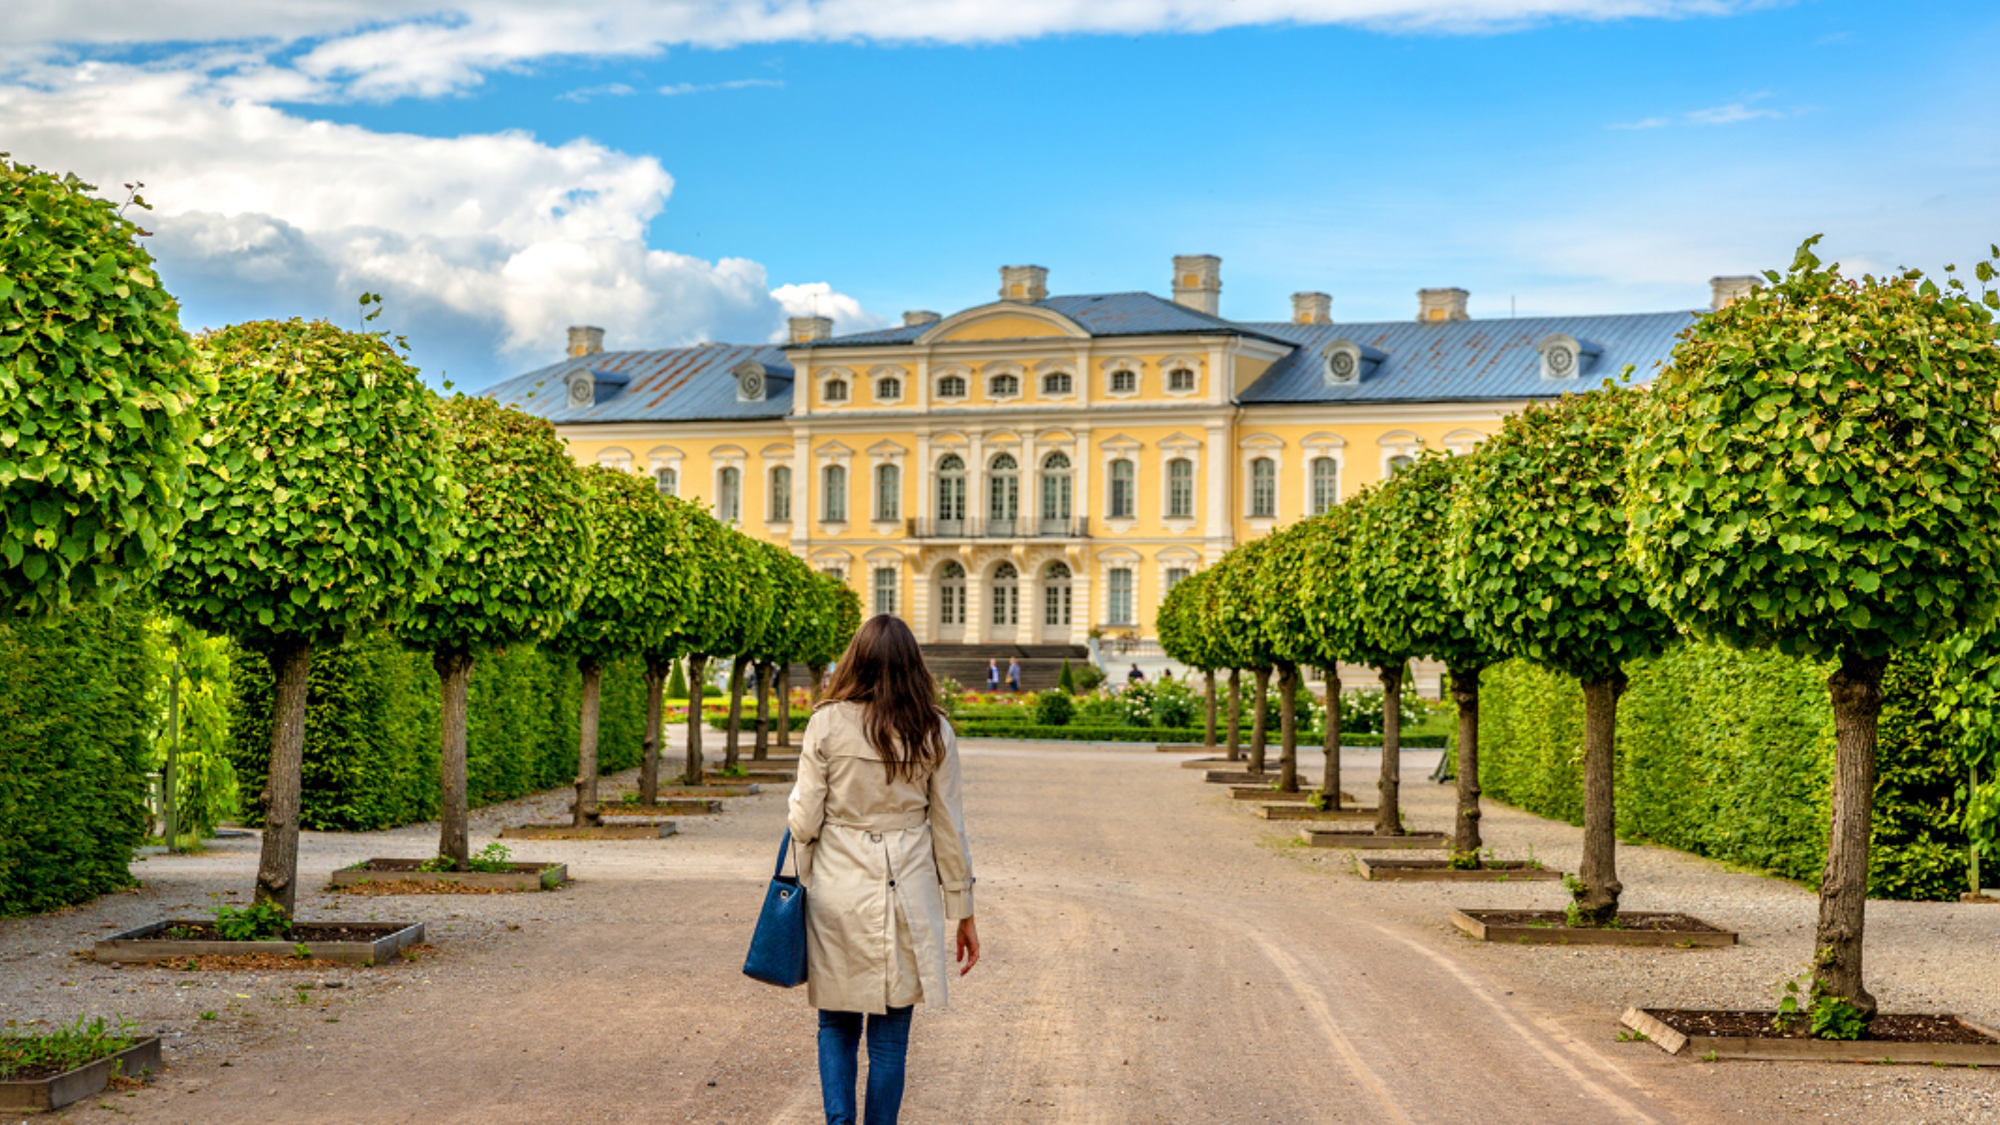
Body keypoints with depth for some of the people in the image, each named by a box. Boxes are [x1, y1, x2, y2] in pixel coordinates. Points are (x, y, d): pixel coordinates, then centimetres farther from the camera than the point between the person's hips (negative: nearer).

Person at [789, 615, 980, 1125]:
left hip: (838, 891, 0)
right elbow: (949, 831, 2)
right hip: (908, 893, 1)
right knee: (890, 1035, 10)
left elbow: (805, 822, -6)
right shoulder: (934, 732, -3)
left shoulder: (827, 723, -6)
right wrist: (963, 913, 10)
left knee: (836, 1025, 14)